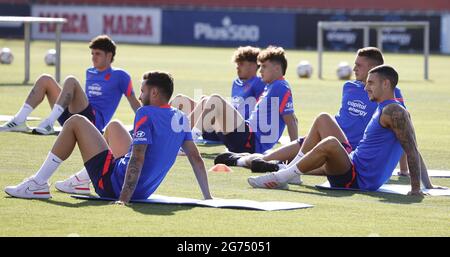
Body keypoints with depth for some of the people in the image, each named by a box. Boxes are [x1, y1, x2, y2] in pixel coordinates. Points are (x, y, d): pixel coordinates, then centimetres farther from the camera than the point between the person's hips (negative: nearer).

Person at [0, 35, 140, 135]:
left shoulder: (119, 76, 5)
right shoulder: (90, 73, 25)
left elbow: (134, 102, 5)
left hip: (95, 121, -7)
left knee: (70, 81, -28)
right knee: (45, 79, -4)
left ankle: (49, 123, -42)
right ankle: (19, 120, -20)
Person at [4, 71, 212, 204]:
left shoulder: (146, 114, -18)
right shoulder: (181, 119, 4)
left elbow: (137, 159, -26)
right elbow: (196, 158, 4)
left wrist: (123, 200, -30)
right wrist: (207, 197, 10)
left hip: (114, 184, -8)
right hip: (144, 191, 8)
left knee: (75, 122, 0)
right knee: (114, 126, 30)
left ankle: (38, 185, 1)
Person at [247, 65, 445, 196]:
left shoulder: (393, 111, -13)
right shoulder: (383, 109, 18)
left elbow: (412, 151, -20)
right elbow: (414, 152, 23)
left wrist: (416, 189, -24)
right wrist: (428, 186, 22)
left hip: (359, 180, -11)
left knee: (330, 143, -38)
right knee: (323, 119, 17)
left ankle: (280, 178, -26)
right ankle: (293, 170, 6)